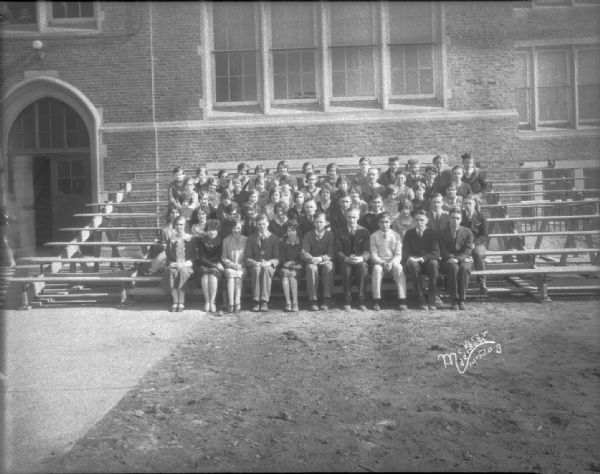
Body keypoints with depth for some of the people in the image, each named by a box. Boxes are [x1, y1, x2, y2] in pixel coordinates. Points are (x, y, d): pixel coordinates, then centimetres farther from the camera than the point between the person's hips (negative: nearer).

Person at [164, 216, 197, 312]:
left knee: (182, 271, -36)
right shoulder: (171, 239, 16)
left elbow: (194, 256, 5)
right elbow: (167, 255, 13)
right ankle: (175, 302, -31)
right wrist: (171, 263, -6)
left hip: (186, 265, -2)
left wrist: (185, 263, -10)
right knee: (171, 271, -33)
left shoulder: (190, 239, 11)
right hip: (173, 264, 2)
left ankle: (181, 302, -32)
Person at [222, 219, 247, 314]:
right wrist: (232, 264, -7)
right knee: (231, 275, -33)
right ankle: (231, 305, -39)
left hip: (242, 267, 0)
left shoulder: (246, 240, 13)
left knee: (238, 276, -33)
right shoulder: (226, 240, 13)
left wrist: (240, 265, -7)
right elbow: (223, 257, 10)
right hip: (229, 266, 0)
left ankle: (237, 304, -38)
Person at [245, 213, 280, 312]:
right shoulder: (251, 239, 16)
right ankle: (256, 301, -37)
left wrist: (269, 262, -17)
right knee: (257, 270, -35)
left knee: (265, 269, -36)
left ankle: (265, 301, -41)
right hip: (255, 265, 1)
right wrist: (254, 263, -14)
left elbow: (277, 258, 3)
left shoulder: (274, 238, 13)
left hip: (269, 265, -1)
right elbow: (248, 257, 7)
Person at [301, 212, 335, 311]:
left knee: (328, 267, -35)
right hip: (312, 261, 0)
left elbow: (331, 253, -4)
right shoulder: (308, 236, 7)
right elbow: (303, 253, -1)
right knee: (311, 268, -35)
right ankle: (313, 300, -32)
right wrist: (311, 258, -22)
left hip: (325, 261, 0)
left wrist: (321, 258, -22)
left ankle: (327, 300, -34)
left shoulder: (330, 235, 6)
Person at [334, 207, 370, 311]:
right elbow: (338, 251, -1)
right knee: (346, 268, -36)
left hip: (360, 261, 0)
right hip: (345, 262, 0)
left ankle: (361, 301, -30)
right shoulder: (339, 232, 10)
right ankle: (347, 302, -28)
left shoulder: (364, 232, 11)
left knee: (363, 267, -35)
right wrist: (346, 259, -23)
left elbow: (367, 251, 0)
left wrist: (361, 258, -24)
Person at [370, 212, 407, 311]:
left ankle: (402, 301, -33)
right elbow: (373, 255, -1)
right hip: (379, 262, 0)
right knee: (376, 269, -34)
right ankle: (376, 302, -32)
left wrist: (391, 263, -20)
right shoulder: (373, 236, 4)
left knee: (398, 268, -33)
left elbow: (398, 255, 0)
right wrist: (382, 263, -20)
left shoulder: (396, 235, 6)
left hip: (393, 262, 1)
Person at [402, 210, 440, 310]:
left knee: (433, 264, -35)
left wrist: (423, 258, -20)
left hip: (428, 262, 0)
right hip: (414, 261, 0)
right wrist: (411, 258, -21)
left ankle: (432, 300, -30)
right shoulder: (409, 233, 9)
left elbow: (436, 253, -4)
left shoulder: (431, 233, 6)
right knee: (412, 265, -36)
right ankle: (421, 300, -33)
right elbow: (405, 253, 2)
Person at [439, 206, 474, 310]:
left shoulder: (467, 232, 9)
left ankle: (462, 300, -29)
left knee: (464, 268, -35)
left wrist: (457, 259, -18)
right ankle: (454, 300, -30)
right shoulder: (443, 233, 9)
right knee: (454, 268, -35)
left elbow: (467, 251, -1)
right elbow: (443, 251, 1)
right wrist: (452, 258, -18)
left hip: (464, 260, 1)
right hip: (448, 261, 0)